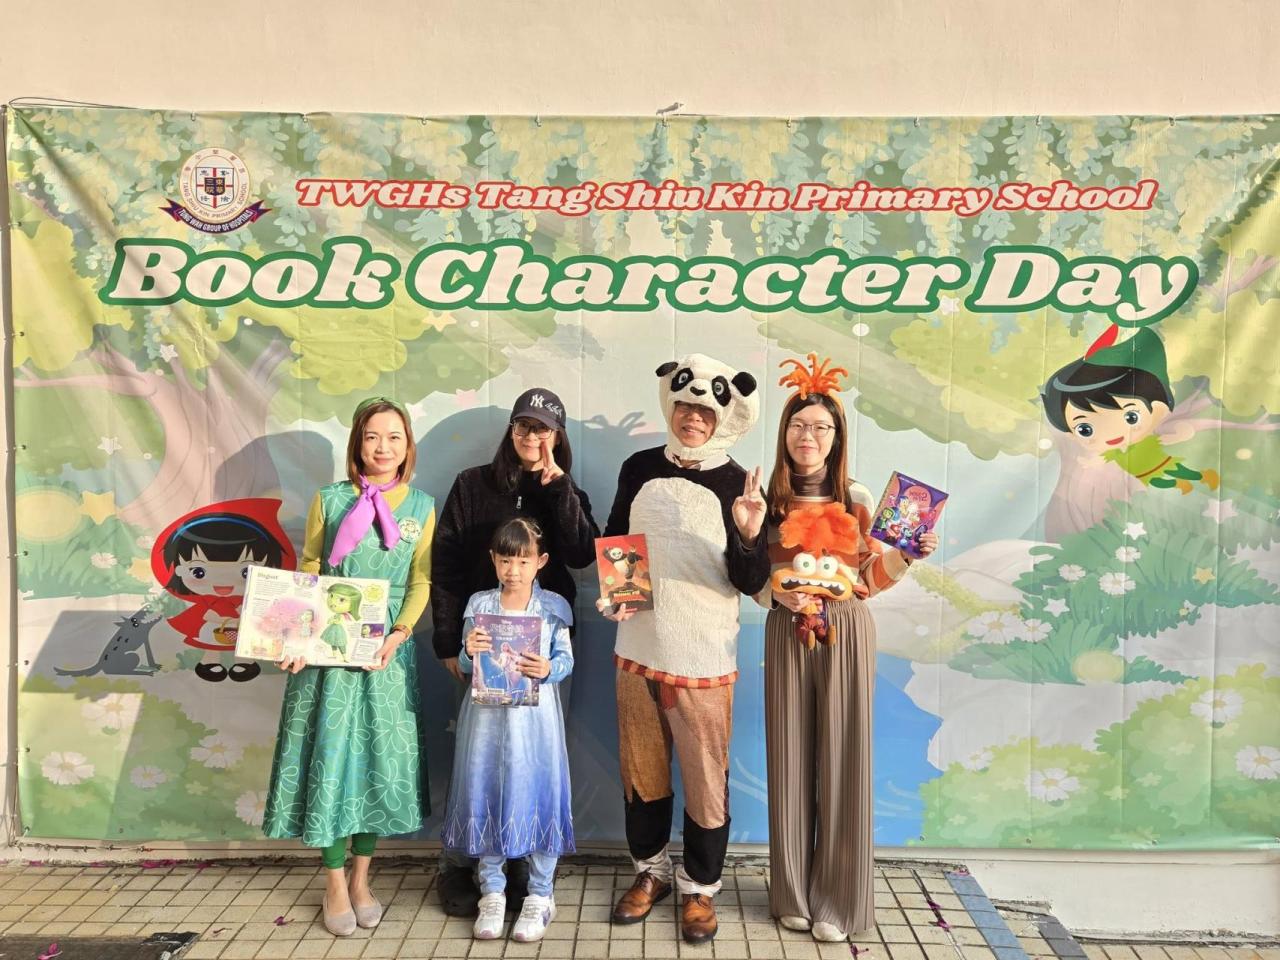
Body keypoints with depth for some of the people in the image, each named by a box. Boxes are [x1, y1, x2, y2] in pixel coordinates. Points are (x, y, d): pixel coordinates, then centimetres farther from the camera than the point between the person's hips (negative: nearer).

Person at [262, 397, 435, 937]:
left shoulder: (421, 506, 3)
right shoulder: (330, 500, 1)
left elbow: (421, 582, 2)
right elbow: (308, 573, 3)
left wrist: (397, 635, -12)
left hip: (388, 651, 1)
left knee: (380, 758, 7)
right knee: (331, 756, 3)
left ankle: (361, 878, 24)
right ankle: (335, 885, 18)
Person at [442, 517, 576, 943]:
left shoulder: (552, 607, -1)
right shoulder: (479, 605, 2)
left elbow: (566, 658, -2)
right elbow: (465, 665, 3)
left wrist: (548, 669, -22)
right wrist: (469, 652, -19)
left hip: (534, 716, -1)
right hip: (488, 714, 2)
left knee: (537, 794, 3)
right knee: (485, 794, 8)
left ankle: (540, 893, 22)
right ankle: (491, 891, 27)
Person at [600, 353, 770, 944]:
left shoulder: (737, 484, -7)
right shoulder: (639, 469, 1)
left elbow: (750, 584, -8)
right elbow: (612, 542, 13)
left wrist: (749, 535, -27)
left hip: (703, 656, -3)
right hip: (638, 648, 3)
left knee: (705, 776, 7)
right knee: (641, 767, 17)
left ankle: (700, 885, 29)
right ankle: (650, 869, 38)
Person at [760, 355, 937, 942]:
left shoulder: (857, 498, 0)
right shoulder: (767, 500, 0)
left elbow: (869, 576, 6)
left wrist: (908, 555, -10)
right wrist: (779, 595, -14)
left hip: (847, 633, 0)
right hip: (787, 634, 1)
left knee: (842, 760, 3)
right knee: (791, 759, 6)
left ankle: (838, 899, 19)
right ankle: (793, 894, 23)